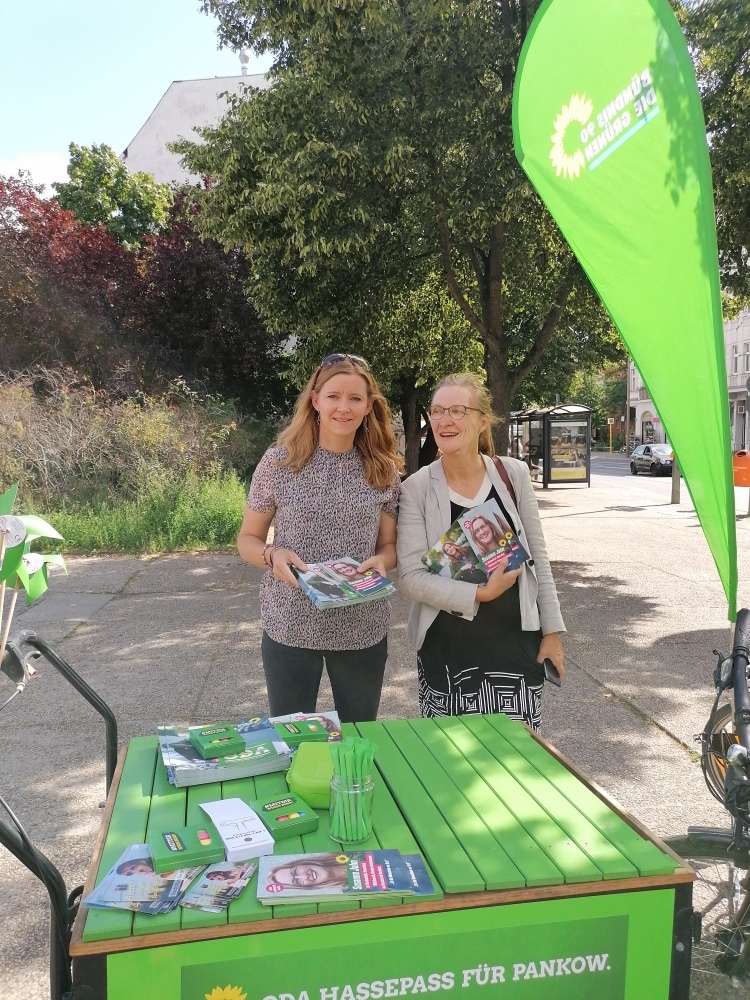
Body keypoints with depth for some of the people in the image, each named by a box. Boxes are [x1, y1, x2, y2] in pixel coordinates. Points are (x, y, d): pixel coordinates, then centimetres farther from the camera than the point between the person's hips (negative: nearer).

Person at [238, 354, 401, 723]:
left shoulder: (384, 470, 0)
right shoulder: (279, 461, -6)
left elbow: (389, 545, 8)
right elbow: (247, 540, 2)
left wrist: (380, 560, -14)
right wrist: (272, 554, -19)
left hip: (363, 631, 2)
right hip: (290, 627, -1)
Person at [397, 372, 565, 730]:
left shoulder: (513, 474, -1)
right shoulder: (416, 489, -7)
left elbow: (537, 557, 5)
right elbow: (411, 577, -10)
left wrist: (552, 629, 5)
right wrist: (479, 594, -19)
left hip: (516, 643, 2)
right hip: (447, 650, -1)